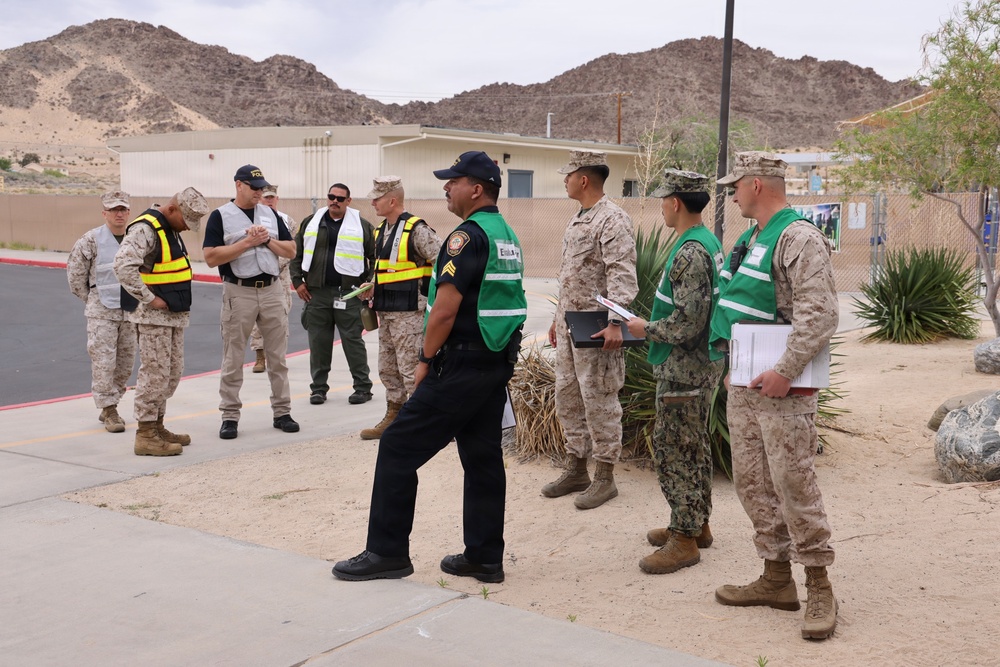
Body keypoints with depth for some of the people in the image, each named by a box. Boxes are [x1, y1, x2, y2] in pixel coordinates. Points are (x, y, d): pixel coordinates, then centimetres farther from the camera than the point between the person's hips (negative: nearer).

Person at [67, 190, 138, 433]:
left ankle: (107, 407, 24)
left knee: (126, 362, 10)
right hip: (102, 312, -5)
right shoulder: (92, 240, -7)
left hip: (130, 312, 5)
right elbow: (75, 271, 0)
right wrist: (89, 298, 5)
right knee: (104, 361, -8)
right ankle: (110, 412, -1)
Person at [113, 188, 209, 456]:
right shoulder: (145, 229, -16)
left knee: (173, 372, 15)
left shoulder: (171, 230, 16)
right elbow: (123, 265, -30)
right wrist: (149, 299, -24)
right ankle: (145, 436, -1)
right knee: (155, 373, -8)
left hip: (174, 314, 10)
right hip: (153, 315, -10)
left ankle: (157, 426, 25)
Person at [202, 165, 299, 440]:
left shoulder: (271, 214, 12)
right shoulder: (221, 216, -2)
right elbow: (211, 257, -12)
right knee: (233, 359, 2)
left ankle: (282, 412, 16)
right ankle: (230, 416, 9)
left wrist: (268, 240, -7)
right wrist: (247, 242, -16)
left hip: (272, 290, 4)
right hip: (239, 292, -4)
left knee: (277, 356, 8)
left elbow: (291, 250, 10)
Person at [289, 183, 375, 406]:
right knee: (318, 342, 7)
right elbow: (296, 254, 13)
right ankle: (318, 388, 16)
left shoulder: (362, 225, 2)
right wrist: (297, 281, 5)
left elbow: (376, 257, 4)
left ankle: (363, 387, 8)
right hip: (316, 293, 3)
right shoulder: (311, 223, 10)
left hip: (348, 294, -3)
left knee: (353, 341, 0)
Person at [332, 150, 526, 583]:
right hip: (499, 364, 9)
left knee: (399, 448, -2)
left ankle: (387, 551, 3)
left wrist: (427, 360, -9)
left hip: (461, 367, -9)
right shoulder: (508, 235, 14)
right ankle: (485, 558, 15)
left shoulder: (468, 236, -15)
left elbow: (445, 309, -20)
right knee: (483, 458, 11)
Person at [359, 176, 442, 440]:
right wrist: (372, 288, 13)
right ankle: (393, 418, 26)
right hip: (386, 311, 9)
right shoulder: (380, 231, 14)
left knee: (411, 369, -7)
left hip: (409, 312, -9)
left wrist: (431, 298, -14)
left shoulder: (416, 230, -13)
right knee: (388, 369, 15)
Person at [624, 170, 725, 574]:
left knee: (674, 451, -3)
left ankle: (684, 540, 3)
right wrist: (652, 325, 16)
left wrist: (645, 329, -12)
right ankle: (696, 524, 29)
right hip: (702, 363, 11)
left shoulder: (689, 253, -22)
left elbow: (687, 322, -26)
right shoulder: (709, 242, 11)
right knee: (693, 448, 18)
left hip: (683, 369, -11)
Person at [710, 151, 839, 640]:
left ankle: (819, 590, 1)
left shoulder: (799, 239, -13)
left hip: (782, 388, -10)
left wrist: (786, 372, -24)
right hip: (744, 385, 10)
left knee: (794, 482, -8)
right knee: (753, 484, 12)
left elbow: (819, 314, -21)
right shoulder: (751, 240, 17)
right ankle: (776, 579, 22)